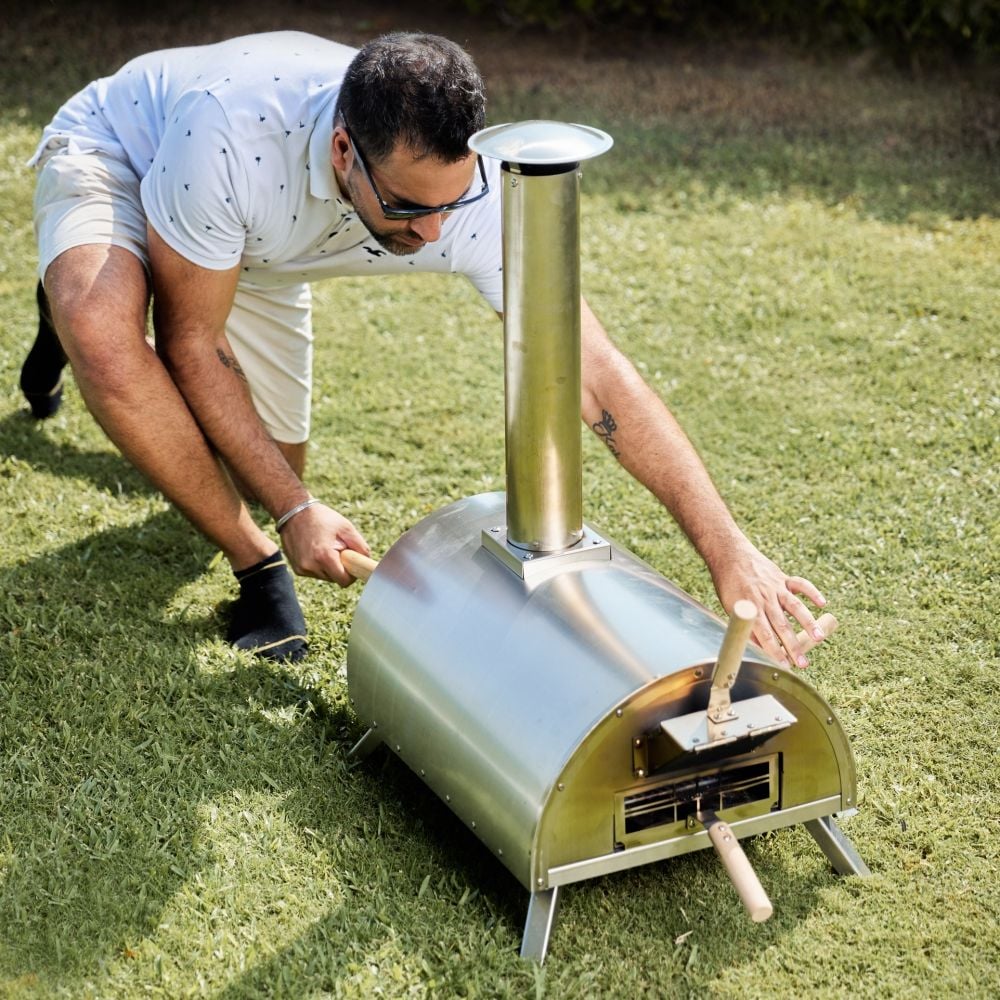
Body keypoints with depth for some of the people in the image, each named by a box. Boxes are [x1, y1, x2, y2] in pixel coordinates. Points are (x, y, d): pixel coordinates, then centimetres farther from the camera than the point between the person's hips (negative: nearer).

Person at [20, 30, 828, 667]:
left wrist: (729, 551, -41)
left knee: (269, 468, 12)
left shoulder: (467, 187, -36)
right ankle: (255, 565, -17)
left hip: (252, 248, 4)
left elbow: (597, 376, -36)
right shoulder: (231, 135, -45)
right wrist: (294, 511, -32)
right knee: (102, 328, -40)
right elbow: (193, 340, -30)